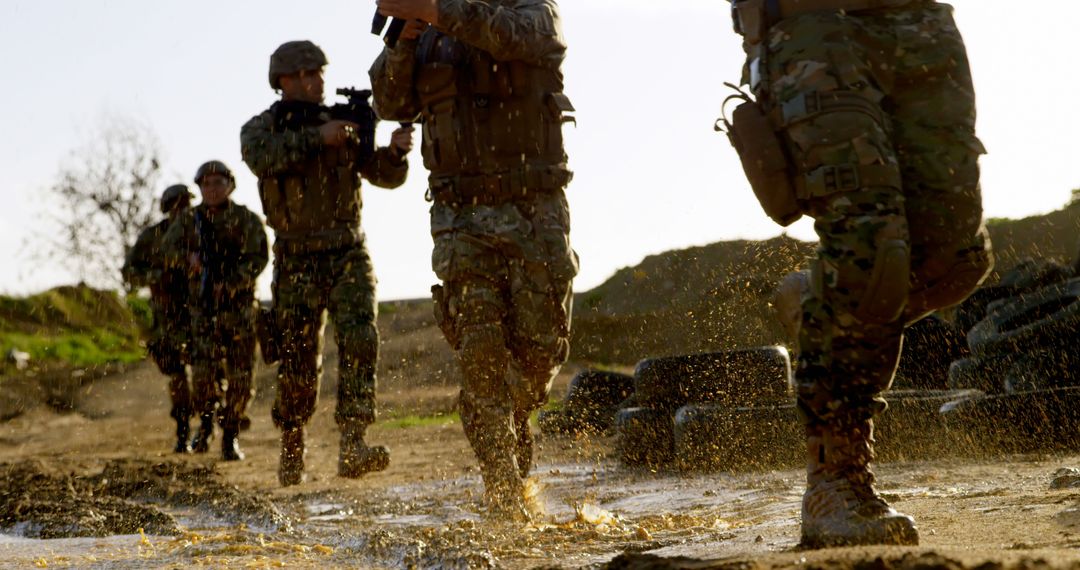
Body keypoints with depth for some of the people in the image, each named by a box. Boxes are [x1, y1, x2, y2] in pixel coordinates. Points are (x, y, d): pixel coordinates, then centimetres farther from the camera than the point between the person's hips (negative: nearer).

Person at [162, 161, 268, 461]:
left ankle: (231, 436, 8)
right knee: (203, 369, -7)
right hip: (203, 305, 2)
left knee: (240, 374, -3)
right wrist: (189, 257, -19)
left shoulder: (247, 219, -2)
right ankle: (206, 422, 18)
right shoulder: (189, 218, 9)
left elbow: (258, 257, -10)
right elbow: (170, 245, 3)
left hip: (239, 305, -1)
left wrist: (231, 284, -23)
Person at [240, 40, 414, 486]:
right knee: (297, 363, 2)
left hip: (347, 255, 1)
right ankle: (291, 450, 21)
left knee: (359, 340, -18)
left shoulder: (344, 124, 8)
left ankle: (353, 447, -24)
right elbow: (262, 157, -22)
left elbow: (384, 175, 0)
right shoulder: (261, 128, 2)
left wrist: (396, 151, -22)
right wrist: (317, 137, -33)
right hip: (297, 262, -1)